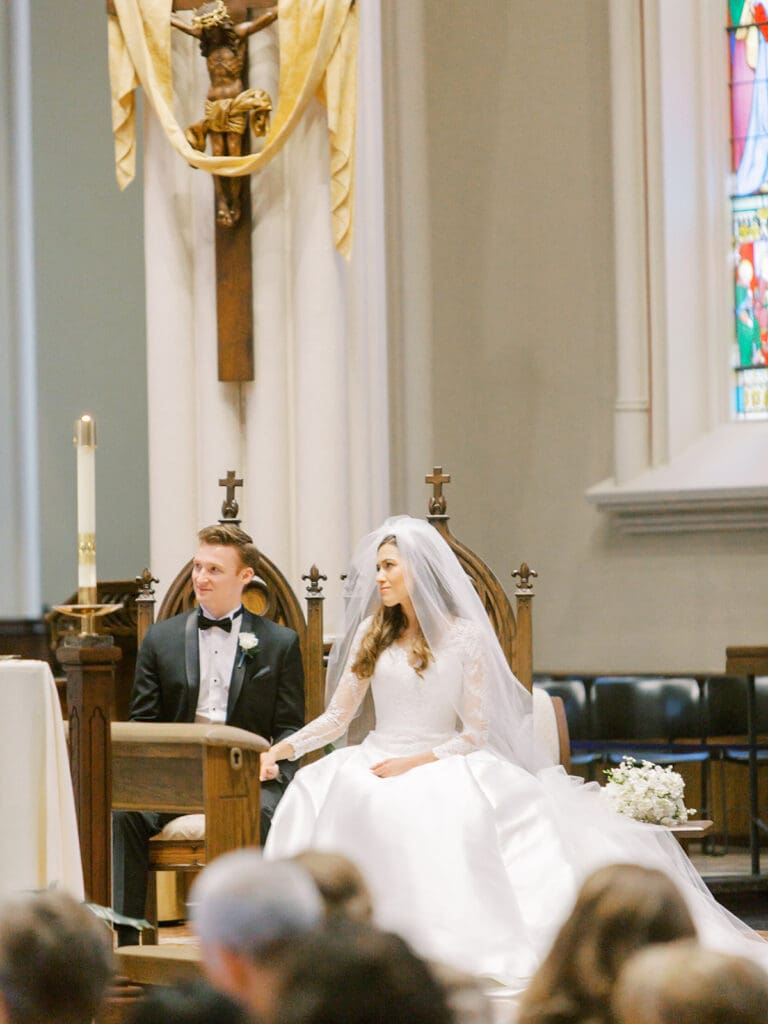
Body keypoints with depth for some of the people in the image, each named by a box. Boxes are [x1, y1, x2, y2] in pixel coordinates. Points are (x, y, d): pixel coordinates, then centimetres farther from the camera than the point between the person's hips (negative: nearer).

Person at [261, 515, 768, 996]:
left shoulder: (464, 637, 1)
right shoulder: (371, 633, 12)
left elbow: (476, 733, -2)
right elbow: (338, 716, 9)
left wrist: (418, 761, -15)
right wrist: (284, 748, -8)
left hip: (443, 766, -3)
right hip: (379, 760, 3)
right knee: (317, 792, -31)